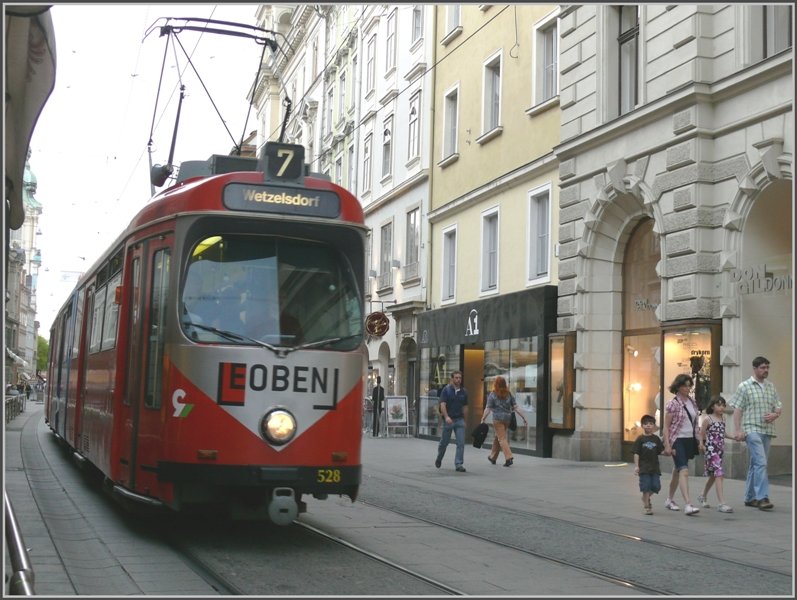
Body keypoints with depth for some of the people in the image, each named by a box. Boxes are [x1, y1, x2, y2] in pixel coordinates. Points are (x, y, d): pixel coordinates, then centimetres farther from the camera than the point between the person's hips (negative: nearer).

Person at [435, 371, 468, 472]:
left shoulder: (463, 392, 6)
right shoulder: (446, 390, -6)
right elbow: (442, 404, -14)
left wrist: (464, 419, 15)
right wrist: (446, 417, -27)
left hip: (460, 420, 3)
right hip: (448, 420, -3)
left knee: (461, 443, -8)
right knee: (444, 442, 11)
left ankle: (459, 464, -5)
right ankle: (439, 458, 37)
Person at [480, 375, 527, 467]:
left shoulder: (492, 395, -6)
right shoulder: (508, 394, 6)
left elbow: (488, 409, -11)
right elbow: (515, 407, 3)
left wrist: (483, 419, -9)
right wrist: (523, 417, 7)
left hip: (498, 419, -5)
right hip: (507, 418, 5)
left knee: (502, 439, -4)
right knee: (497, 437, 19)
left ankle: (509, 458, -18)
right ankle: (493, 457, 30)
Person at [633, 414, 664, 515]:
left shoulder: (656, 439, 7)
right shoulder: (640, 439, -4)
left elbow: (661, 451, 7)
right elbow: (636, 453, -5)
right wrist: (636, 466, -12)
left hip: (654, 467, 4)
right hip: (644, 467, -4)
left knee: (656, 486, 3)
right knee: (646, 487, -4)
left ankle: (646, 498, 30)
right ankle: (646, 506, 7)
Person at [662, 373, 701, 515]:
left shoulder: (692, 402, 10)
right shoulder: (673, 404, -9)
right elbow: (666, 427, -8)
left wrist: (698, 440, 15)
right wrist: (667, 445, -14)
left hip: (689, 440, 7)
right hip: (677, 440, -7)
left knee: (677, 470, 17)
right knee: (684, 471, -17)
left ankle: (669, 499, 31)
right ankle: (688, 504, -25)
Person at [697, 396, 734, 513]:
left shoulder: (723, 418, 12)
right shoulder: (707, 418, -7)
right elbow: (701, 433, -6)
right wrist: (701, 444, -20)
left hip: (720, 449, 8)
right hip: (710, 449, -8)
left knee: (714, 475, 17)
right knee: (719, 473, -16)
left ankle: (703, 496, 38)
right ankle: (722, 503, -20)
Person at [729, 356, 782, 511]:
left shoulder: (771, 386, 15)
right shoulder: (744, 386, -1)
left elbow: (779, 406, 19)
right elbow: (737, 409, -5)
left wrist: (775, 414, -4)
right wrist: (738, 430, -13)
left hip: (767, 430, 6)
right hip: (752, 430, -6)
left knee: (756, 464, 10)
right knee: (761, 463, -16)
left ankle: (749, 498, 17)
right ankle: (762, 497, -18)